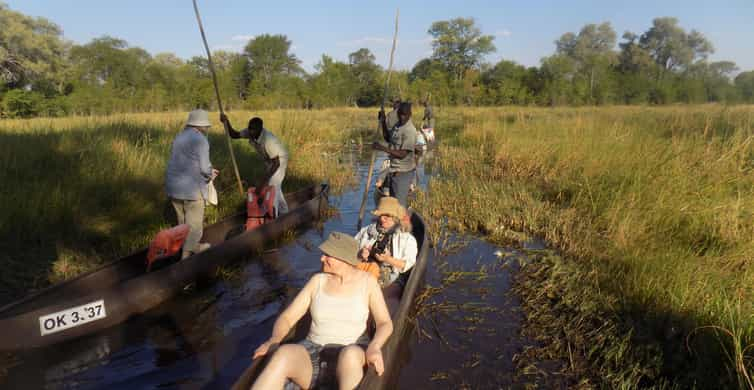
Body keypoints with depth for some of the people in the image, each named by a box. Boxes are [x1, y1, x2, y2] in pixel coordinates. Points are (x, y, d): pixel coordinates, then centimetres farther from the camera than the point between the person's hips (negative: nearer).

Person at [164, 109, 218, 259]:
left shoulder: (179, 138, 14)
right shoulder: (200, 140, -12)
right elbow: (204, 168, -16)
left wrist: (208, 171, 20)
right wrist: (209, 175, 6)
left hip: (174, 186, 8)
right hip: (191, 188, -8)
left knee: (184, 221, 23)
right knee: (194, 225, 2)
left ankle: (194, 247, 41)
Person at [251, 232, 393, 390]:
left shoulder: (367, 282, 0)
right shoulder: (317, 281, 5)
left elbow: (385, 323, -5)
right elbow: (286, 318, 4)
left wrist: (374, 347, -27)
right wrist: (274, 340, -19)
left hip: (353, 354, -2)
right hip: (315, 353, 2)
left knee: (350, 355, -42)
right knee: (284, 355, -34)